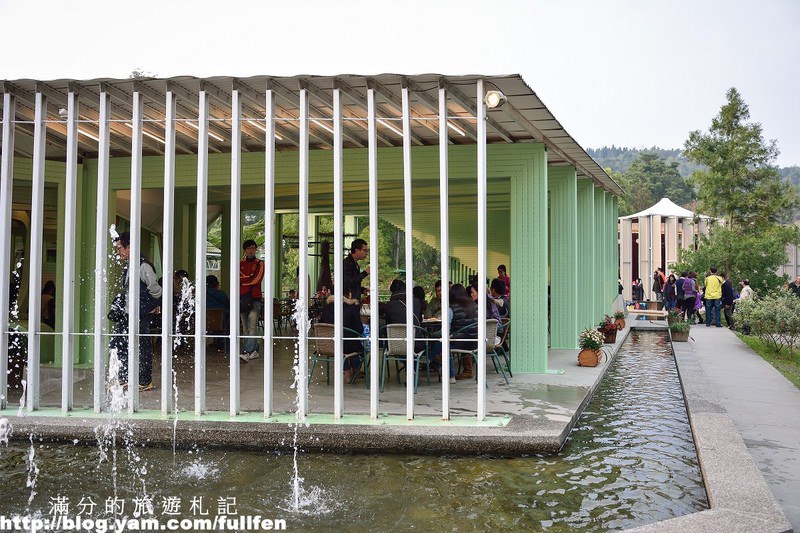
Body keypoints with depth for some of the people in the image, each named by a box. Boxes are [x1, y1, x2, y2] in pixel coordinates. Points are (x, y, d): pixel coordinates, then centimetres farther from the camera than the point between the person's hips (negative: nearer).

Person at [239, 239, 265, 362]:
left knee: (252, 328, -13)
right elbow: (237, 279, 4)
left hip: (255, 299, -5)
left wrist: (242, 281, 0)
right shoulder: (240, 264, 14)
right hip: (242, 299, 5)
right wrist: (249, 278, -8)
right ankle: (254, 351, 18)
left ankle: (246, 353, -22)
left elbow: (256, 280, -8)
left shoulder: (259, 264, 3)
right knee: (246, 329, 8)